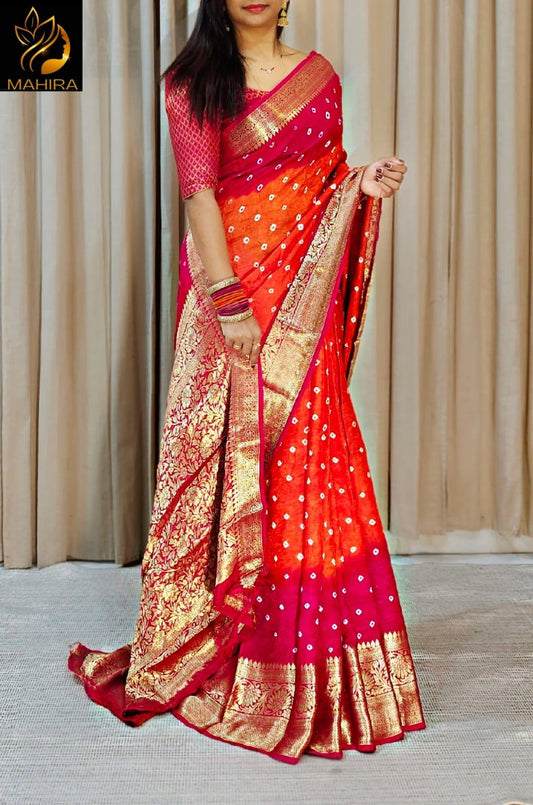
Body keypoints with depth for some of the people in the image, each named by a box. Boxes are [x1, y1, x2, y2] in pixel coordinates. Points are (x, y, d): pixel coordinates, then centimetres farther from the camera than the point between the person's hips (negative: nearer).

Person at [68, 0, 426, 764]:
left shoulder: (319, 75, 14)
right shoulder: (192, 83, 3)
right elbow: (200, 191, -9)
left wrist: (363, 185, -5)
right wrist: (232, 307, -18)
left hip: (304, 293, 3)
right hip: (229, 281, -3)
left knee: (310, 462, 3)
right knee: (230, 458, 1)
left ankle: (307, 657, 18)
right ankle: (213, 649, 18)